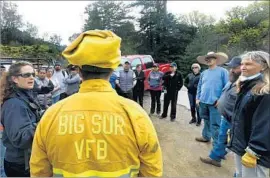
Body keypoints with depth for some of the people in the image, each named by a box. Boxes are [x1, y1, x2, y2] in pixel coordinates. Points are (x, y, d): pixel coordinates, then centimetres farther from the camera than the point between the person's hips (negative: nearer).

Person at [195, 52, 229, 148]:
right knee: (206, 121, 20)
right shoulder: (204, 73, 12)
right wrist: (198, 98, 10)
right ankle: (205, 136, 36)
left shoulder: (223, 71, -4)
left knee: (215, 124, -2)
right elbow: (199, 86, 17)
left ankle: (216, 144, 9)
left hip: (215, 102, -5)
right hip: (203, 101, 6)